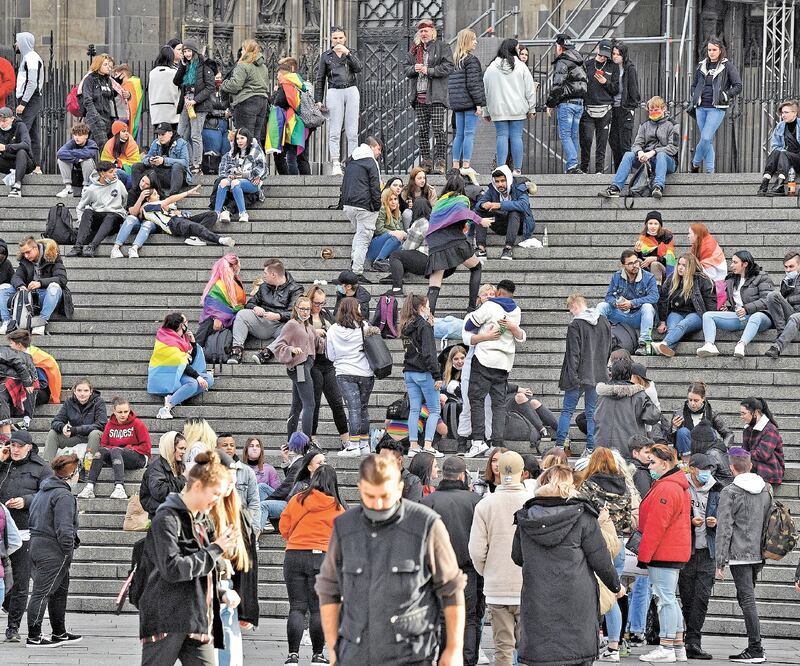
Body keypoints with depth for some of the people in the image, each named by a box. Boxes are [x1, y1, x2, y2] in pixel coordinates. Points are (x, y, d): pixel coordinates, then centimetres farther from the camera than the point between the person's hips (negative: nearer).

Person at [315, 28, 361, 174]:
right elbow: (320, 80, 12)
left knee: (352, 132, -2)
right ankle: (335, 164, -13)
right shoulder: (326, 56, 11)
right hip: (334, 92, -1)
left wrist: (347, 53, -11)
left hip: (351, 91, 1)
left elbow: (358, 68, -5)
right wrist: (318, 100, 6)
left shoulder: (351, 54, 13)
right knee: (334, 132, -9)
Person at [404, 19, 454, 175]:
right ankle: (426, 162, 9)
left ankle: (440, 162, -8)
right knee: (422, 130, 5)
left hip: (436, 96, -6)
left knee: (438, 129, -9)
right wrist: (414, 69, -4)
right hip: (419, 95, 6)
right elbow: (406, 69, 18)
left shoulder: (442, 46, 2)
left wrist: (428, 70, -13)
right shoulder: (414, 49, 18)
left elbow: (448, 67, -8)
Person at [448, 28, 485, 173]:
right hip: (469, 101, -7)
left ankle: (455, 165, 10)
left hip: (457, 102, 7)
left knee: (459, 134, 11)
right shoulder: (471, 59, -10)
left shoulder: (455, 60, 13)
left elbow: (450, 82, 15)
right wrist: (478, 103, -12)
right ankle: (466, 165, -9)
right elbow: (473, 84, -15)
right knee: (469, 134, -6)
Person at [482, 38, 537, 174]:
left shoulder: (491, 68, 3)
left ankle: (501, 167, -5)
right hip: (518, 109, -1)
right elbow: (530, 90, 0)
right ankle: (517, 169, 2)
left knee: (502, 136, 3)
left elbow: (485, 91, 7)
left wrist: (486, 112, 14)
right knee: (516, 136, 2)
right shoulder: (521, 67, -2)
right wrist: (531, 108, 9)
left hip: (498, 110, 1)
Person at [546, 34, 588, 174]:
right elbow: (585, 83, 20)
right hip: (579, 103, 8)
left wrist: (550, 104, -6)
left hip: (566, 103, -8)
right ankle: (571, 167, 10)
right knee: (573, 136, 10)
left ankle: (572, 165, -19)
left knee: (565, 136, -7)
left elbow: (557, 86, -14)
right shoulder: (579, 63, 16)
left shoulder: (562, 63, -11)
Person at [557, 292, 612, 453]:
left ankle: (560, 444, 0)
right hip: (598, 375, 5)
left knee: (567, 410, 4)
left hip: (580, 374, -5)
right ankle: (591, 447, 4)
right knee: (592, 412, 9)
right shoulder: (604, 322, 6)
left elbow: (573, 354, -14)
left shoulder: (575, 325, -12)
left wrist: (572, 376, -13)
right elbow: (608, 348, 14)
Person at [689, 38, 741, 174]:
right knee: (708, 140, 6)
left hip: (717, 108, -5)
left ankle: (695, 163, 2)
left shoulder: (728, 66, 0)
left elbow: (738, 86, -2)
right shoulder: (701, 66, 14)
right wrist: (694, 98, 9)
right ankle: (710, 170, 11)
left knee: (706, 138, -15)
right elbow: (694, 85, 26)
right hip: (701, 108, 5)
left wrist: (725, 96, -12)